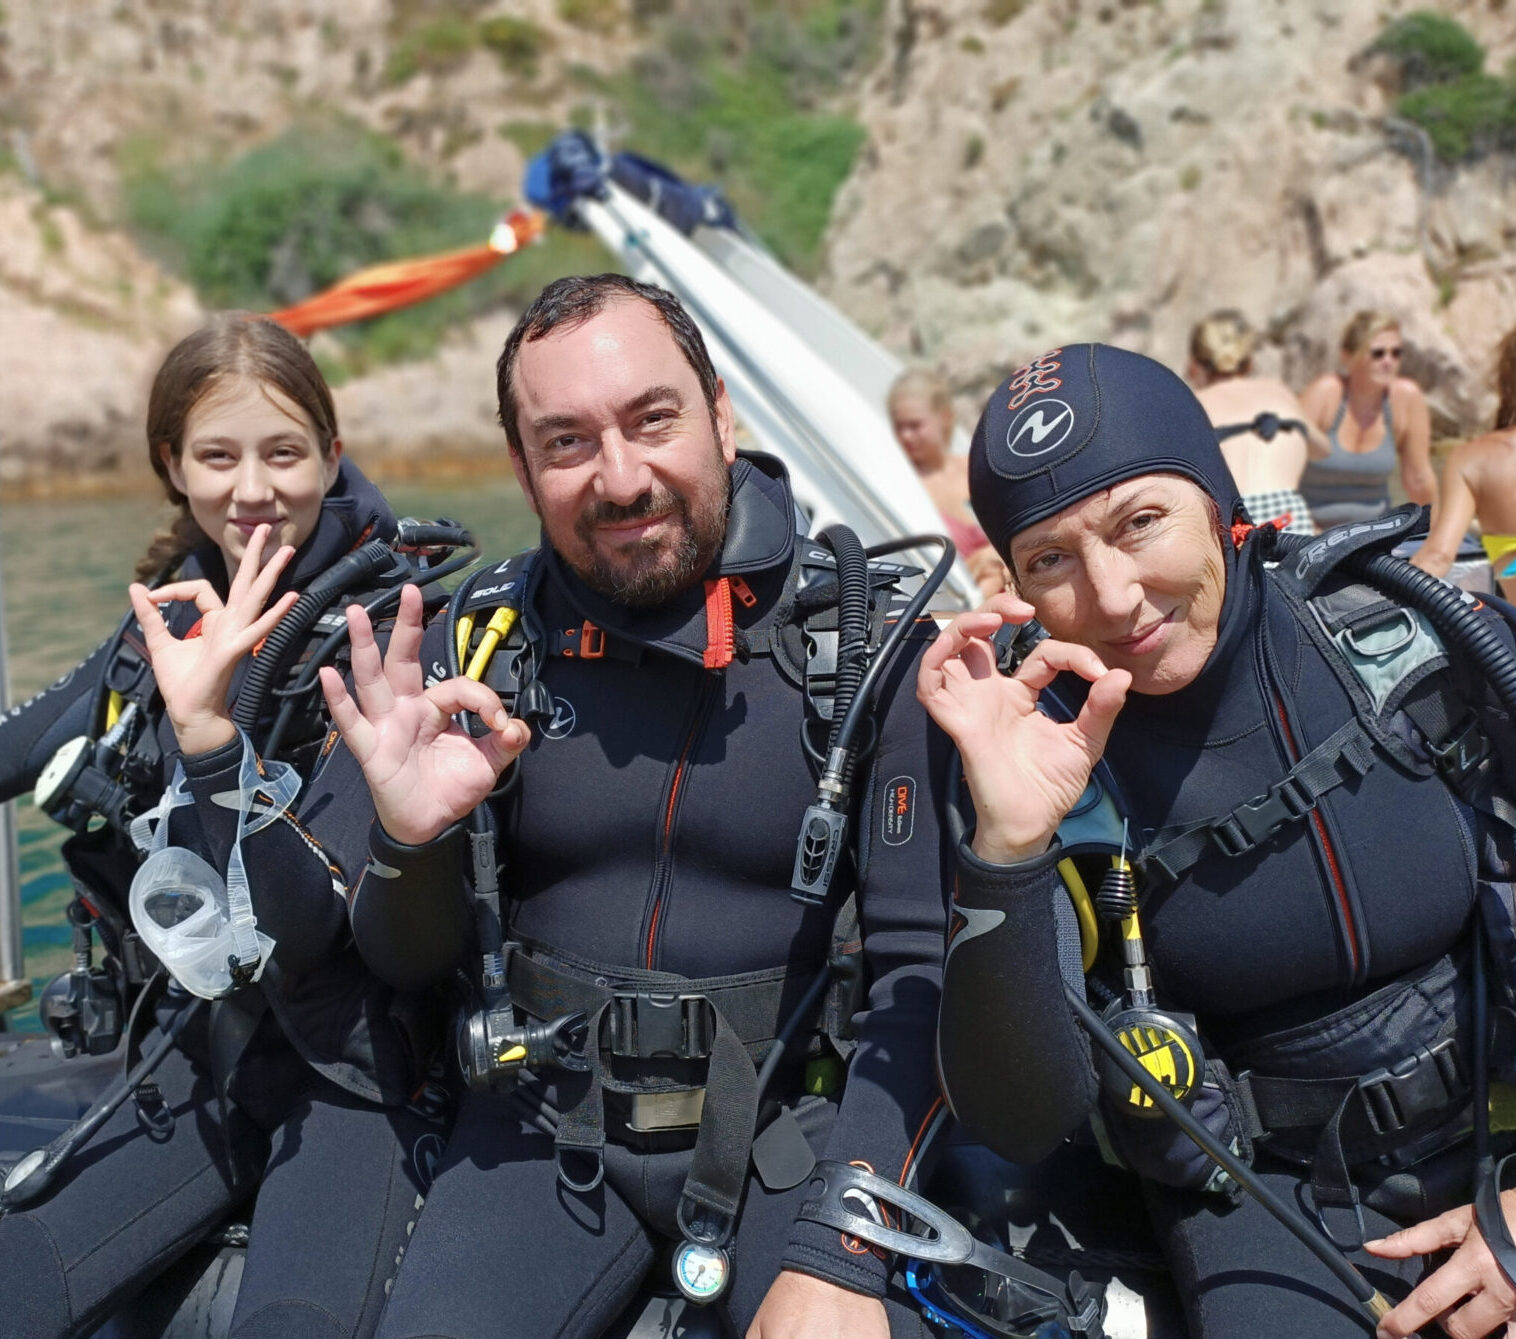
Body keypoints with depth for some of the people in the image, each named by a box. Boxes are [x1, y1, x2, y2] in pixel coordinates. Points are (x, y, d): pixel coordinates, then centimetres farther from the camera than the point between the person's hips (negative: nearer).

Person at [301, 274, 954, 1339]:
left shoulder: (871, 643, -9)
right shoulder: (483, 648, -1)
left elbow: (927, 965, -12)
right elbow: (414, 964, 5)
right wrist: (410, 841, -18)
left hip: (792, 1125, -1)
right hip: (552, 1125, 2)